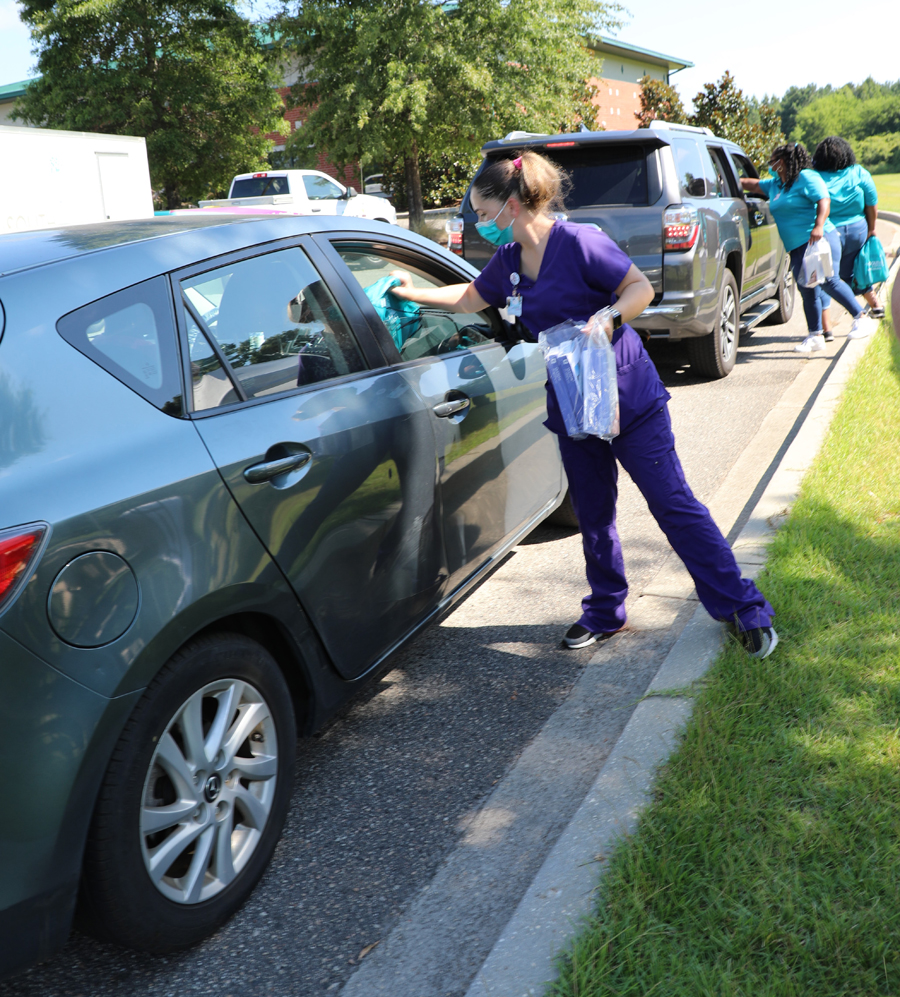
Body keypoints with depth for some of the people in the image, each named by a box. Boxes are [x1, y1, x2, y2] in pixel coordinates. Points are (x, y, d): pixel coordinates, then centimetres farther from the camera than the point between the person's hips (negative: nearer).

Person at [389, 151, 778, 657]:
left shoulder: (578, 242, -16)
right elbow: (469, 297, 25)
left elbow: (642, 289, -15)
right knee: (593, 515, 13)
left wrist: (607, 318, -31)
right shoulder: (509, 260, 7)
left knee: (674, 505, -4)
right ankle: (605, 613, 30)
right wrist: (413, 293, 26)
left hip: (631, 399, -7)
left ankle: (747, 610, 7)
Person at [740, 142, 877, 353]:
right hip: (797, 249, 8)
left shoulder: (806, 178, -6)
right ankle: (815, 336, 10)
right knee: (807, 291, 5)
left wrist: (818, 226, -28)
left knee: (828, 281, -20)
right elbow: (754, 185, 31)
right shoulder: (775, 184, 20)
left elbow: (824, 201, -15)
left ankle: (862, 319, -13)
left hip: (818, 240, -8)